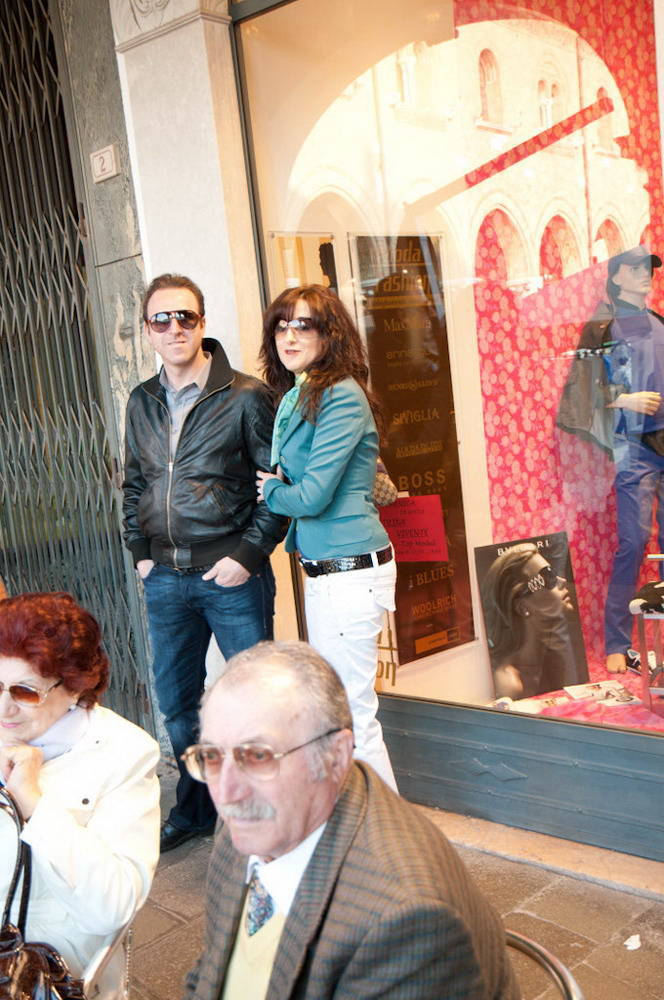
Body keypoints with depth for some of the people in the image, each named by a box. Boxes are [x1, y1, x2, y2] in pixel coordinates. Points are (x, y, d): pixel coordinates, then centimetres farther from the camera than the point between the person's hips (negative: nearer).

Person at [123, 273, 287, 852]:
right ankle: (196, 810, 34)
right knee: (177, 703, 16)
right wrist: (140, 551, 9)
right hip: (164, 580, 6)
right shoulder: (142, 403, 10)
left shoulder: (245, 396, -7)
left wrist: (248, 553, -13)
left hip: (230, 576, -5)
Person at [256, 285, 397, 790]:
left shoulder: (341, 397, -15)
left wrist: (271, 491, 1)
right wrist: (280, 486, -2)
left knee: (353, 715, -2)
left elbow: (312, 496, -19)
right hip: (321, 571, 10)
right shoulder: (297, 398, 14)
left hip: (349, 572, -10)